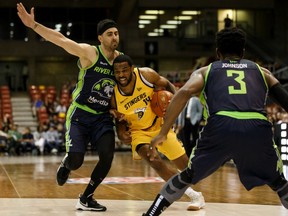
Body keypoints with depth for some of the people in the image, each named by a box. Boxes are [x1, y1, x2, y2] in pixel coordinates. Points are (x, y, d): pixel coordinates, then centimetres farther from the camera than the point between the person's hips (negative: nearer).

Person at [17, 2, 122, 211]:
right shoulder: (89, 52, -13)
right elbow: (60, 39, -24)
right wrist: (33, 25, -34)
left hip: (103, 117, 4)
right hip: (80, 115, -4)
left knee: (107, 158, -12)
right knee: (76, 162, -15)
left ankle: (86, 199, 9)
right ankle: (66, 164, 26)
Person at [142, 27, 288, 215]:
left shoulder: (205, 71, 27)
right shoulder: (261, 71, 31)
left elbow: (184, 93, 7)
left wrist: (163, 133, 5)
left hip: (220, 127, 0)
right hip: (257, 129, 1)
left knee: (187, 177, 25)